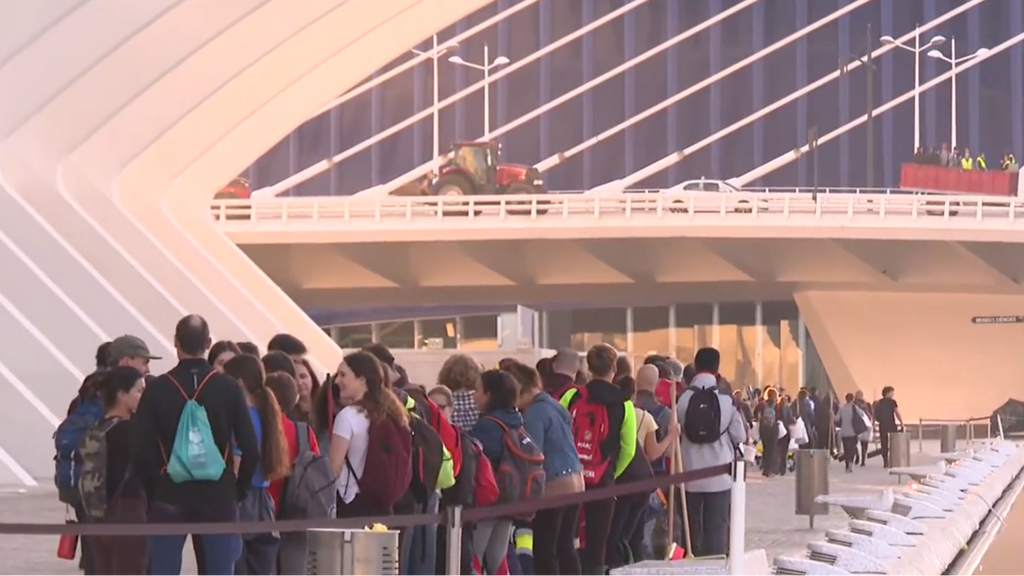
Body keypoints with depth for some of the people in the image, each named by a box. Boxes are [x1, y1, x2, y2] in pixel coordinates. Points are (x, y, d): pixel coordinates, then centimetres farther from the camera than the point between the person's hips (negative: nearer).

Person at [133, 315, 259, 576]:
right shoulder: (228, 388, -1)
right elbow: (250, 448, -4)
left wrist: (153, 490, 6)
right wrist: (239, 490, 8)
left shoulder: (157, 389, -2)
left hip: (169, 497, 0)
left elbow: (141, 449, -6)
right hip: (218, 496, 0)